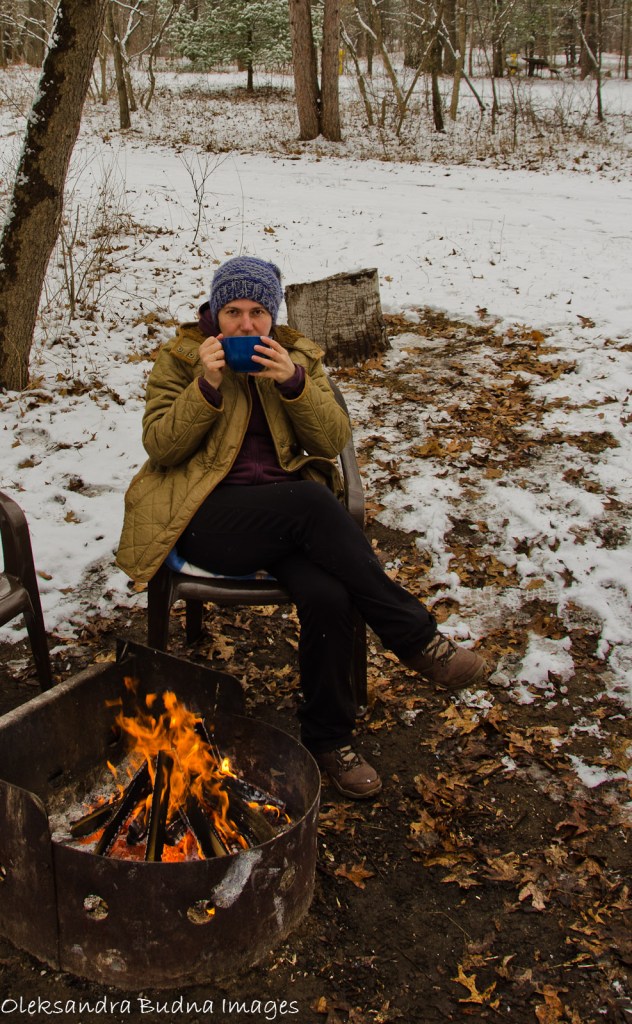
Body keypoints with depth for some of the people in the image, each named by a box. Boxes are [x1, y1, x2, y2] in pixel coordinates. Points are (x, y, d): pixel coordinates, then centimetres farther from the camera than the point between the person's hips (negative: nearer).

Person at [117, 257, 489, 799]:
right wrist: (207, 386, -17)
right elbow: (159, 447, -5)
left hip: (289, 514, 3)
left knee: (327, 595, -30)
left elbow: (334, 441, 0)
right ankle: (416, 635, -23)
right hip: (206, 515, -2)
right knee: (311, 501, -34)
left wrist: (293, 383, -15)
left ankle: (330, 738, -8)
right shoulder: (181, 357, 6)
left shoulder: (297, 356, 12)